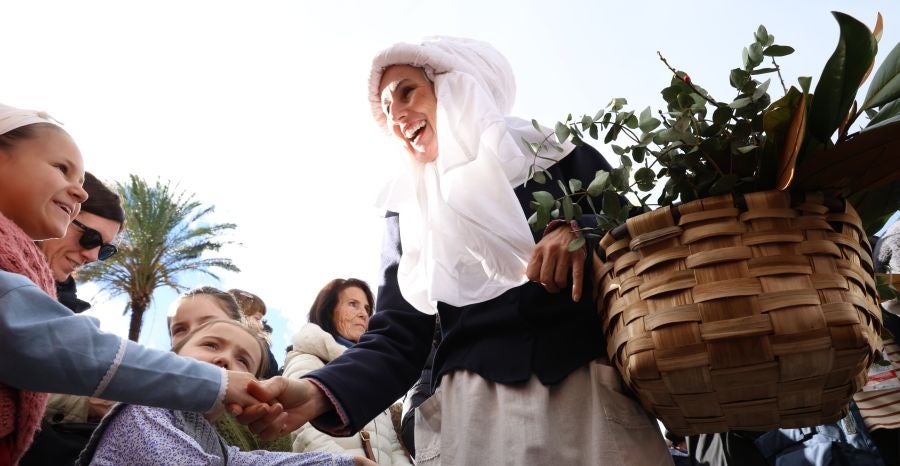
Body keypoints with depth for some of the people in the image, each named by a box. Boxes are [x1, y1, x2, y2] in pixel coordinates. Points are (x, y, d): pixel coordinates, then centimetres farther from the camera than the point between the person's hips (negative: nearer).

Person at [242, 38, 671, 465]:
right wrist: (320, 393, -16)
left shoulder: (557, 155, 7)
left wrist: (580, 232, -14)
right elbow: (395, 339, 3)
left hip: (593, 388, -1)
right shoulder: (407, 209, 11)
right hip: (472, 407, 1)